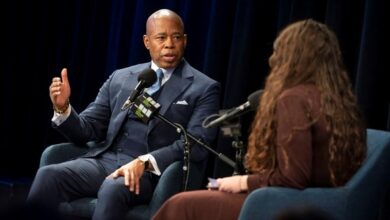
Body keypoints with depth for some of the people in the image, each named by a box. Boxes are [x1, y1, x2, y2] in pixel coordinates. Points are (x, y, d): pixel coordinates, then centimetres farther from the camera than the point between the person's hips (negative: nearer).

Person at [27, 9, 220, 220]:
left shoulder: (204, 89, 5)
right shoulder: (120, 78, 18)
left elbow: (196, 145, -8)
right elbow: (87, 130, 18)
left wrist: (145, 162, -22)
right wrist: (63, 108, -5)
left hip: (153, 172, -4)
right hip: (104, 161, 4)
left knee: (114, 188, -37)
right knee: (48, 175, -25)